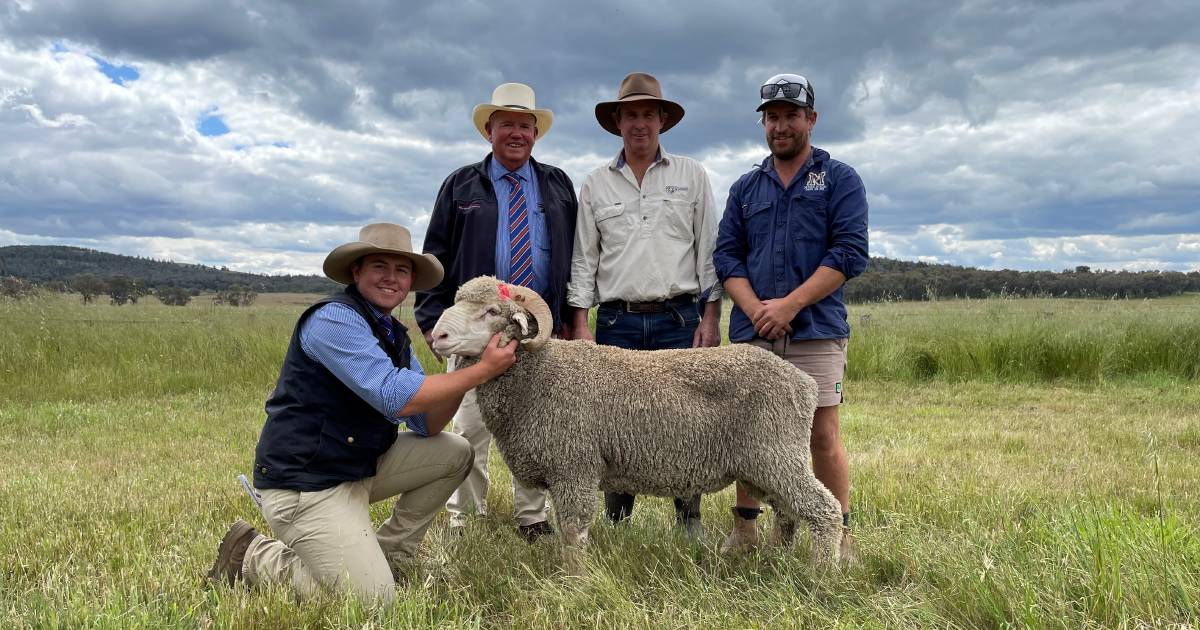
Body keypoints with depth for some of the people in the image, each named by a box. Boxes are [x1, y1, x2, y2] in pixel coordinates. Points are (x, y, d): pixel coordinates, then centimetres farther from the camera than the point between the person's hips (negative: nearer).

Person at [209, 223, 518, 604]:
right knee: (373, 600, -12)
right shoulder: (334, 319, -19)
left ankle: (389, 554, 13)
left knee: (454, 453, 4)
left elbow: (426, 425, 4)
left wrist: (467, 369, -12)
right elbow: (397, 397, -29)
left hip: (360, 467, 9)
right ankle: (254, 558, 6)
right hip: (305, 483, -9)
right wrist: (482, 371, -22)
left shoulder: (394, 335, 9)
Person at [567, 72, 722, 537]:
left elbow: (709, 251, 5)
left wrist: (710, 317, -2)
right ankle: (616, 524, 16)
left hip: (680, 320, -1)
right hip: (616, 323, 1)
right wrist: (580, 324, 0)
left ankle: (690, 524, 13)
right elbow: (583, 260, 9)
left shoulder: (691, 175, 8)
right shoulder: (595, 185, 11)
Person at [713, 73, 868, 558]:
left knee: (823, 435, -3)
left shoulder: (840, 180, 6)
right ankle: (743, 529, 18)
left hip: (816, 331, -3)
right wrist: (754, 309, -8)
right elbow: (726, 256, 9)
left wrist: (789, 304, -14)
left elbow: (850, 253, -5)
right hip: (752, 332, 3)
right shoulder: (745, 188, 17)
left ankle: (839, 537, 9)